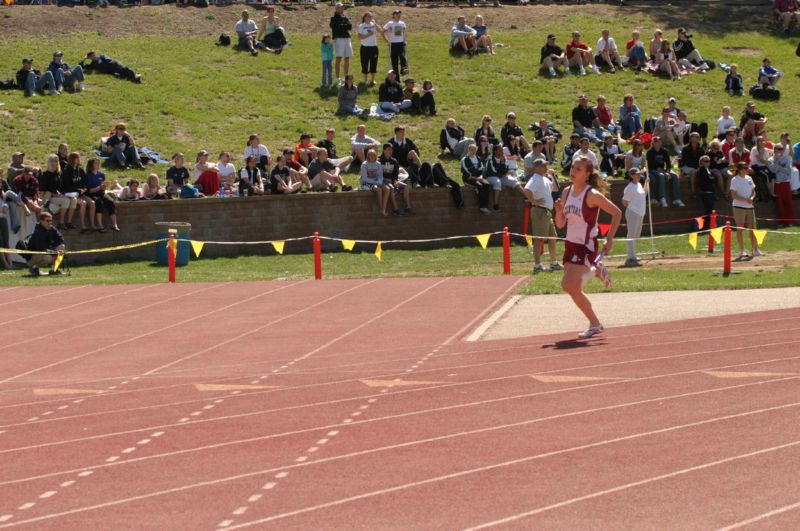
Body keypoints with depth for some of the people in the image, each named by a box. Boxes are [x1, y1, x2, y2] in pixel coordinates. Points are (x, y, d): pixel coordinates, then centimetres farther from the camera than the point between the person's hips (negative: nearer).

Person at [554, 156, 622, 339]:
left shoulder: (592, 195, -14)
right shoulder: (567, 192, 6)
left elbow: (617, 213, -9)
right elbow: (560, 224, 10)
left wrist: (609, 239, -9)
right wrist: (559, 211, -11)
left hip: (586, 246, -7)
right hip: (571, 244, 7)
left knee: (568, 285, -18)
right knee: (573, 288, 10)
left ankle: (594, 324, -4)